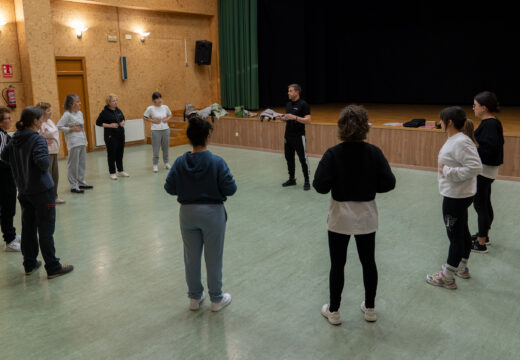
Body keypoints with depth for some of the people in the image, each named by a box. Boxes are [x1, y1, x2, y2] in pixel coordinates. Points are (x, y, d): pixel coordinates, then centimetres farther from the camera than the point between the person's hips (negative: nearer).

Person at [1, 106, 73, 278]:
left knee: (28, 228, 15)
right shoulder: (37, 139, -17)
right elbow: (43, 162, -28)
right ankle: (53, 267, 7)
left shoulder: (15, 139, 5)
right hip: (42, 190, -7)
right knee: (46, 230, 0)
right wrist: (45, 167, -8)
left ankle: (30, 264, 26)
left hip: (23, 191, 7)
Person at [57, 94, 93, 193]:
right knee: (73, 164, -3)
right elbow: (59, 126, -16)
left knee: (82, 163, 13)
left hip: (82, 141, 8)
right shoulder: (67, 114, -10)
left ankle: (81, 182, 25)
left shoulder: (80, 113, 12)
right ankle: (73, 186, 2)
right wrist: (71, 129, -15)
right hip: (73, 143, -8)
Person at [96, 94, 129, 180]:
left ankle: (120, 171, 23)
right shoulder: (105, 112, -9)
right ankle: (112, 173, 8)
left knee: (120, 153, 12)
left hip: (120, 134, 6)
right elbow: (98, 123, -7)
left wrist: (123, 122, 1)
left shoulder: (118, 110, 8)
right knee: (111, 154, 0)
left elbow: (123, 118, 25)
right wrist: (109, 125, -17)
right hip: (111, 136, -6)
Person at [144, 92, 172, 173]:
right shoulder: (150, 108, -7)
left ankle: (166, 162, 28)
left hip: (165, 129, 3)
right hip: (155, 130, -3)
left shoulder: (165, 107, 1)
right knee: (156, 148, 0)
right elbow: (145, 117, 1)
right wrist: (153, 120, -11)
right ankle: (155, 165, 11)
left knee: (166, 147, 12)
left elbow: (170, 115, 17)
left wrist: (167, 119, -3)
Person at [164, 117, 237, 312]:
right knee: (213, 258, 11)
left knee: (191, 257, 17)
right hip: (212, 213, -3)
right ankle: (216, 299, 26)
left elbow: (169, 188, -3)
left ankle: (195, 298, 32)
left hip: (187, 214, 3)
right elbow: (230, 189, -17)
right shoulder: (216, 162, -17)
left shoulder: (180, 162, -8)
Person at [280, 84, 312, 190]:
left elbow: (308, 120, -17)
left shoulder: (303, 104, -10)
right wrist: (282, 118, 1)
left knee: (303, 159, -3)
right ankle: (291, 179, 24)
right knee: (289, 158, 12)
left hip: (298, 136, -7)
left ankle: (307, 181, 5)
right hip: (288, 135, 7)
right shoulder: (288, 104, 12)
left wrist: (295, 117, -26)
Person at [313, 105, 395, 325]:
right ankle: (370, 309, 31)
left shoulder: (333, 154, -15)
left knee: (337, 264, 11)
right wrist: (369, 186, 7)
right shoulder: (374, 152, -8)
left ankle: (333, 311, 24)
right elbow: (389, 183, -10)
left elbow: (320, 185, -19)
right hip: (366, 216, 2)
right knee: (368, 262, 17)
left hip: (340, 216, -2)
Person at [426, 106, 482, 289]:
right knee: (463, 232, 22)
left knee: (455, 236, 2)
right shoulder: (453, 139, 7)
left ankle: (448, 277, 14)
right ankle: (462, 268, 39)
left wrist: (448, 171, -24)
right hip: (455, 194, 10)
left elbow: (475, 167, -29)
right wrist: (447, 169, 6)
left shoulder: (461, 142, -23)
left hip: (456, 197, -10)